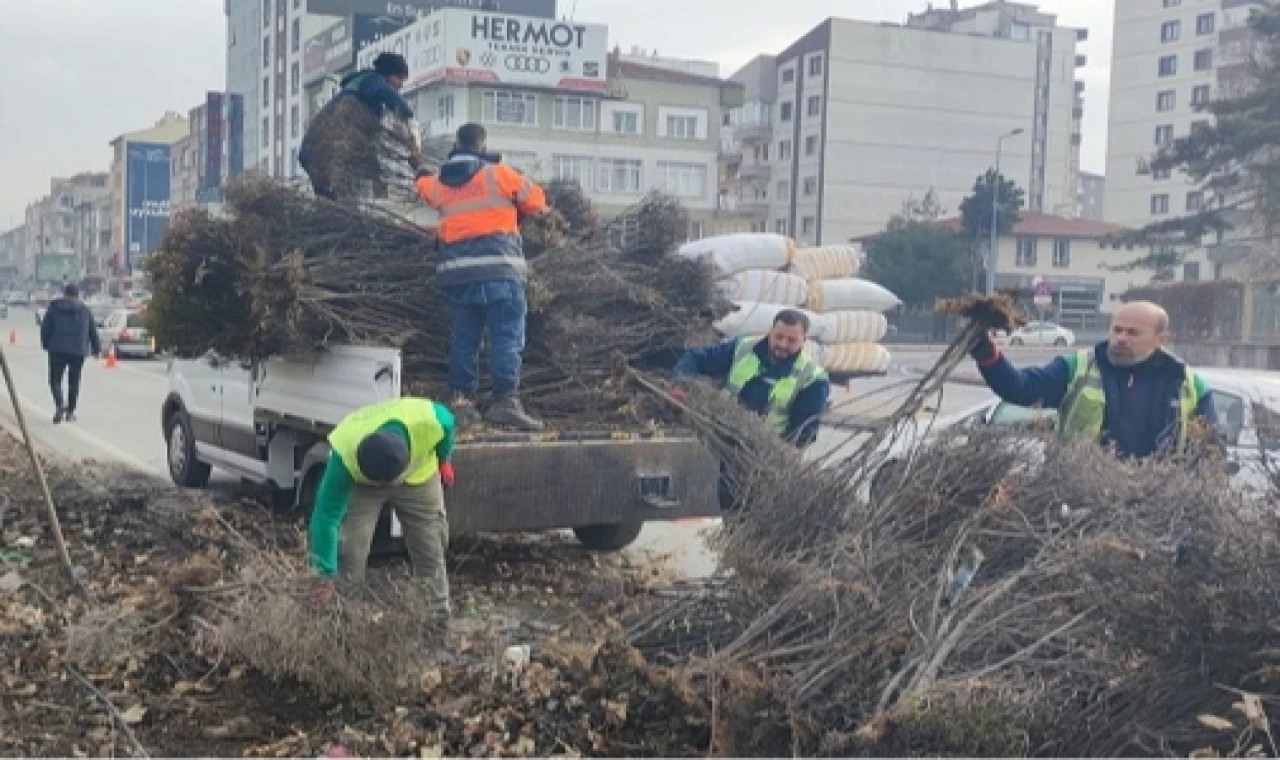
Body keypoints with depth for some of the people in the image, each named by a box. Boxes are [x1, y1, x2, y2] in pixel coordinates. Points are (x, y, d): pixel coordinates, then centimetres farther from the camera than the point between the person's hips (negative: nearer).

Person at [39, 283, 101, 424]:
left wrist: (46, 344, 16)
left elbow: (45, 328, 3)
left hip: (57, 349, -1)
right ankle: (70, 412, 12)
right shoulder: (85, 310, 6)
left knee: (55, 380, 6)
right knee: (74, 382, 11)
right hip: (78, 351, 1)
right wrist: (96, 349, 21)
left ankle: (59, 405, -18)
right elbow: (93, 332, 10)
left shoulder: (54, 308, 3)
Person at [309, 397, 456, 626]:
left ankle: (439, 620, 25)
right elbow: (326, 517, -36)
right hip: (361, 484, -1)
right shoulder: (346, 454, -44)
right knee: (349, 552, -13)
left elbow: (448, 424, -14)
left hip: (419, 476, 2)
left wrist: (443, 461, 3)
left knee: (431, 551, 8)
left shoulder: (430, 421, -42)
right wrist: (326, 576, -35)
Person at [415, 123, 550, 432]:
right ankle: (505, 400, -14)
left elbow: (423, 185, 37)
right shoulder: (498, 174, 0)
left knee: (464, 339, 11)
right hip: (499, 270, -5)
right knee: (507, 337, -6)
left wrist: (421, 172, 58)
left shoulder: (439, 183, 14)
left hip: (457, 273, 5)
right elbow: (535, 200, 7)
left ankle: (462, 400, 10)